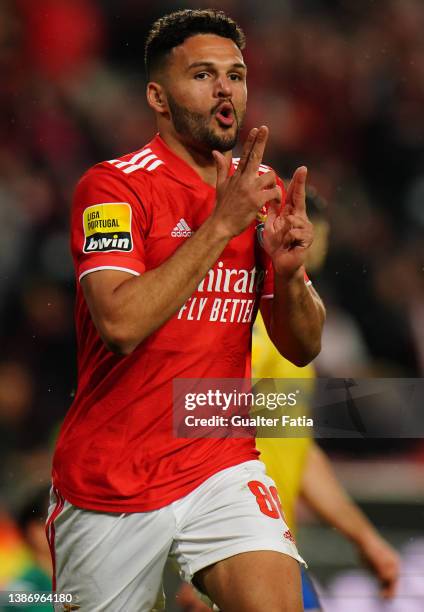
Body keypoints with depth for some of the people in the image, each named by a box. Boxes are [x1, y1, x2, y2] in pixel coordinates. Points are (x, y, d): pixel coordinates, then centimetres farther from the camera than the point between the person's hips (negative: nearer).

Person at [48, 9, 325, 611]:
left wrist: (289, 271, -12)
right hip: (110, 485, -3)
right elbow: (120, 324, -25)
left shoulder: (263, 191, 8)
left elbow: (303, 348, 9)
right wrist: (220, 224, -25)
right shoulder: (112, 186, -11)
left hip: (222, 465, 4)